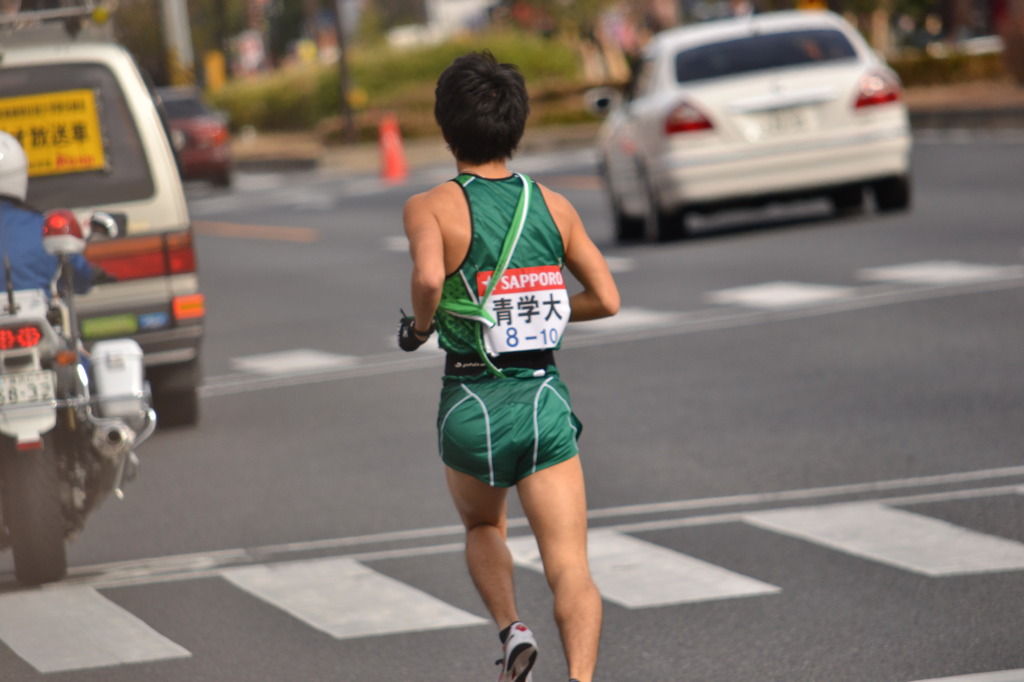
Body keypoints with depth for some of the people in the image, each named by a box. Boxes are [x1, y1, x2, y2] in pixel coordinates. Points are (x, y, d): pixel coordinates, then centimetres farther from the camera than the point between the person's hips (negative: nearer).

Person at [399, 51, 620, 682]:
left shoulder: (432, 207, -6)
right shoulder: (553, 205, 6)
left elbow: (429, 278, -26)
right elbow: (608, 300, 8)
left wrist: (420, 325, -5)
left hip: (474, 403, -1)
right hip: (547, 399, 1)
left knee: (483, 527, 28)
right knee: (571, 568, -2)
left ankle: (512, 631, 6)